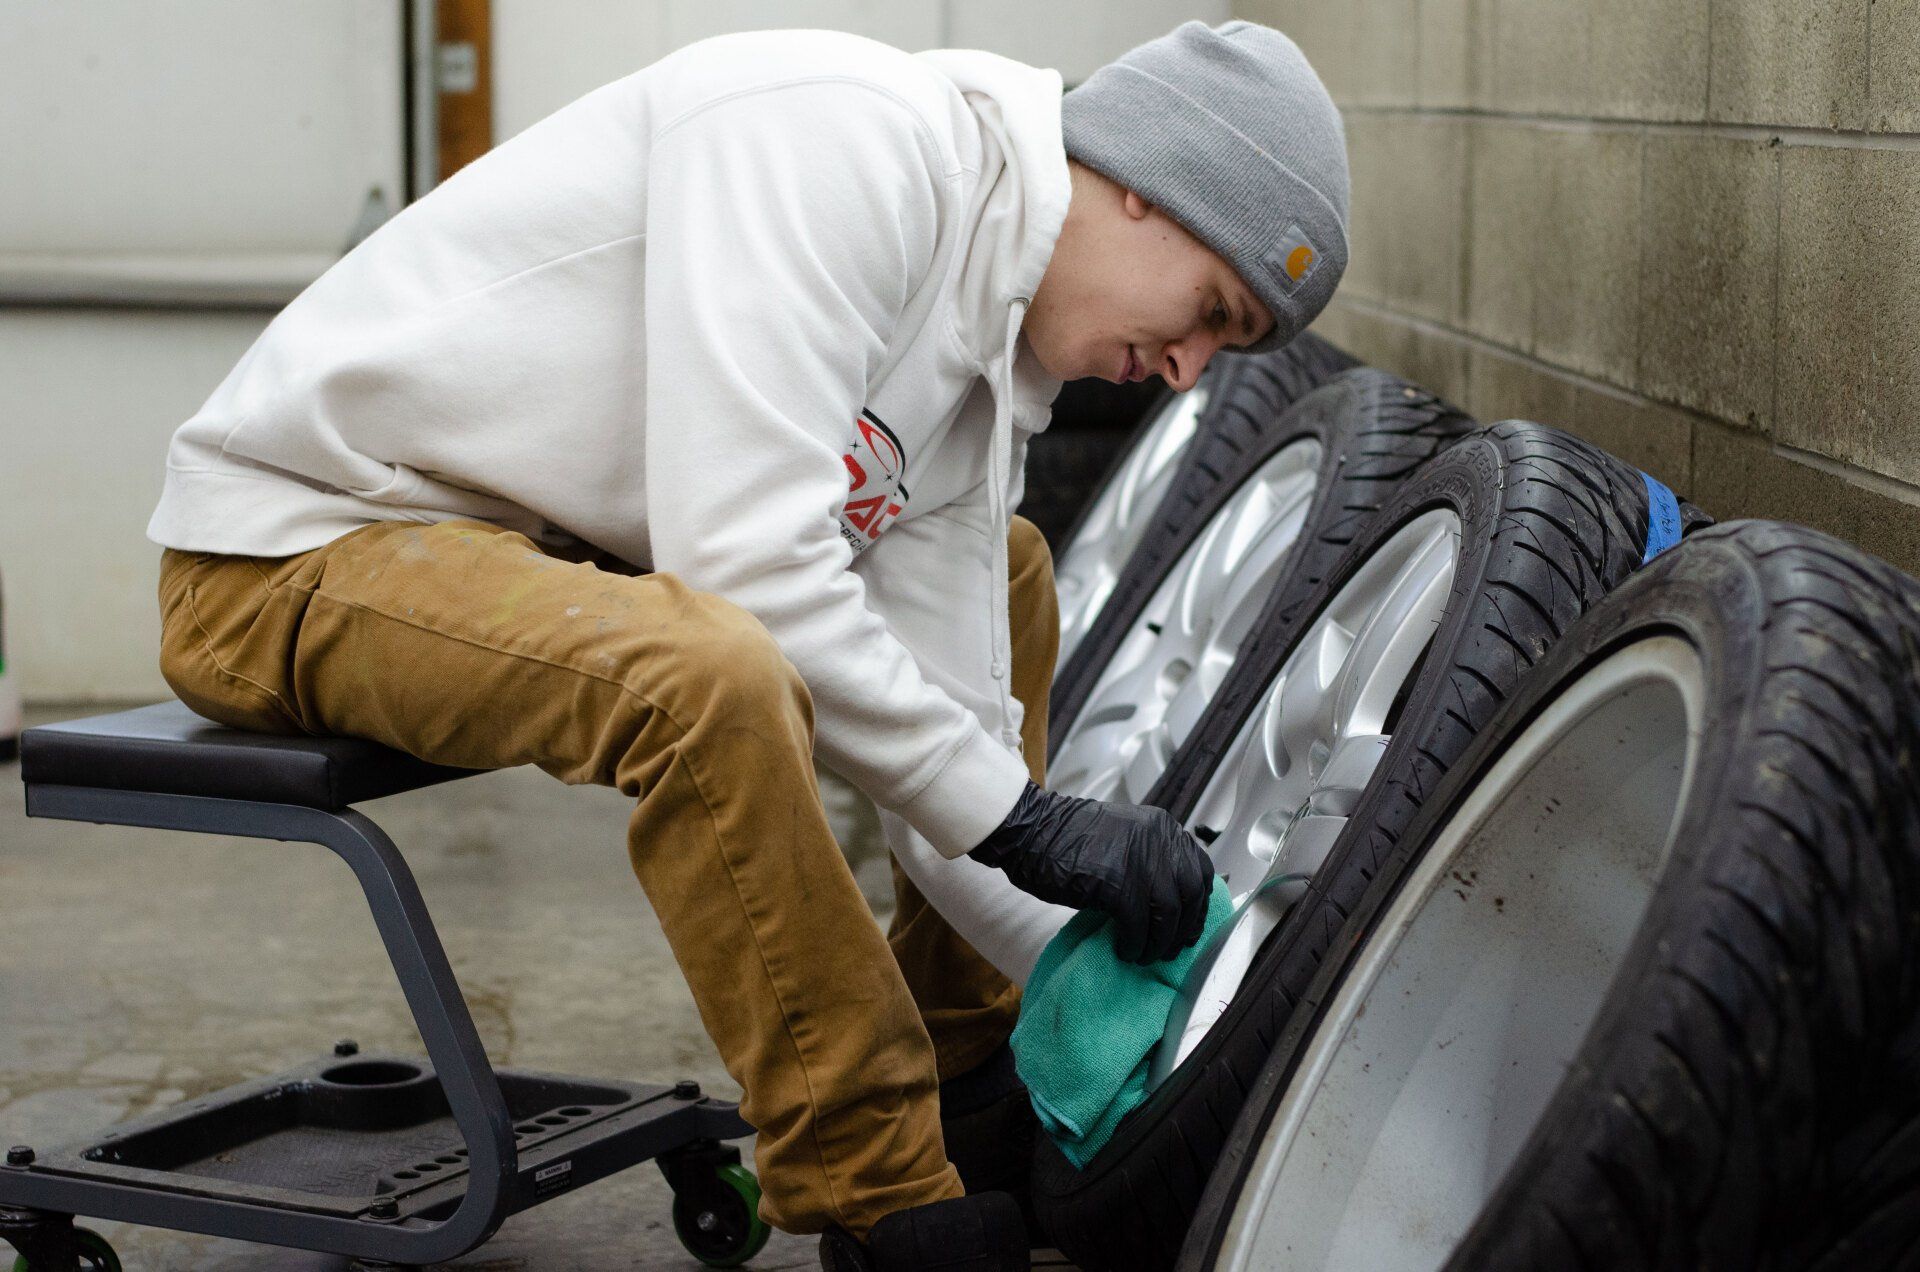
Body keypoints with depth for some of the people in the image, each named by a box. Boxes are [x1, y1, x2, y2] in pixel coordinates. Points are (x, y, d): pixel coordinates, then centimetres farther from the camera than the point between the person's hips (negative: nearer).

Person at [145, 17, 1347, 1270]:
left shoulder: (997, 366, 4)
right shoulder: (844, 131, -24)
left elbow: (942, 711, 3)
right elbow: (745, 555, -31)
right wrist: (1017, 814, -24)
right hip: (297, 542, -9)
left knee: (998, 568, 16)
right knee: (712, 677, -37)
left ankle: (972, 1091, 15)